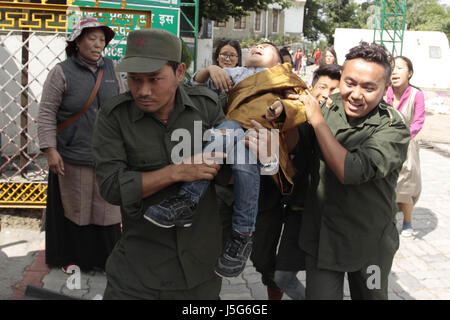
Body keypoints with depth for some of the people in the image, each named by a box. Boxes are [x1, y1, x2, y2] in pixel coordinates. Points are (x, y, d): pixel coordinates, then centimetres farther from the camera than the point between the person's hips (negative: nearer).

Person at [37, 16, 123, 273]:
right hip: (72, 157, -3)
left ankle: (106, 258, 26)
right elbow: (47, 113, -9)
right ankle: (71, 257, 28)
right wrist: (50, 150, -15)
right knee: (74, 207, 10)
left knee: (106, 206, 10)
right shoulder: (62, 72, -8)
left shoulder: (110, 69, 5)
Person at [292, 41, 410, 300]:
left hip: (367, 242, -2)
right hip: (320, 235, 3)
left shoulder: (393, 128, -19)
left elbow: (351, 171, -33)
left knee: (370, 296, 19)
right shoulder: (329, 107, -5)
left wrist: (317, 120, -26)